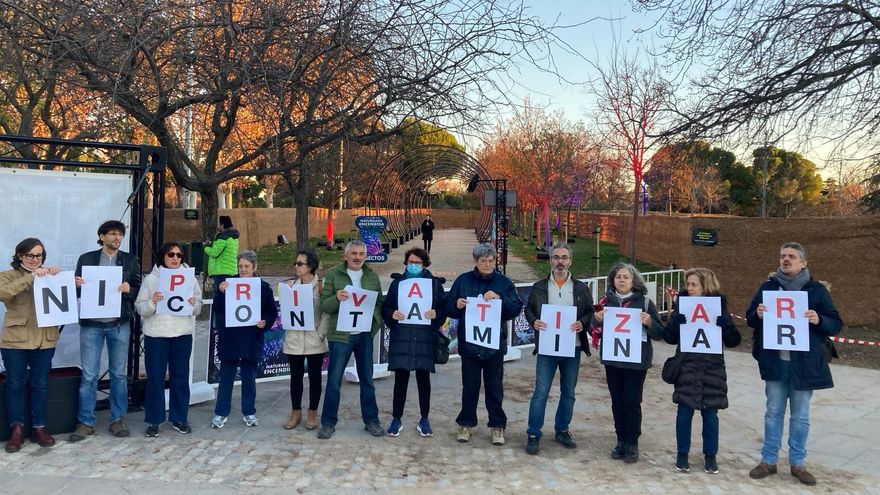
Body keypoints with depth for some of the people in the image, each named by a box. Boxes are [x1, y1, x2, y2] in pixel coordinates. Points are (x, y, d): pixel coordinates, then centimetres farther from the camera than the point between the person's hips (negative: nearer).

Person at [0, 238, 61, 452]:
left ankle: (39, 428, 18)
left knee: (41, 384, 9)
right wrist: (31, 277, -26)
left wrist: (59, 278, -14)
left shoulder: (49, 275, 10)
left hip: (45, 339, 2)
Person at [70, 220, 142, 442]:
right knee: (89, 375, 2)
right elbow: (78, 289, 8)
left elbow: (139, 290, 6)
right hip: (91, 324, -1)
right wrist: (76, 284, -14)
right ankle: (86, 422, 12)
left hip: (119, 324, 1)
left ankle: (118, 419, 18)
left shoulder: (131, 261, 7)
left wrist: (128, 289, -15)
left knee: (118, 374, 8)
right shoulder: (86, 258, 6)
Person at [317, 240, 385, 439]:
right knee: (334, 382, 3)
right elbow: (324, 305, -4)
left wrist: (376, 322, -8)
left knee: (367, 380, 12)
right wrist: (336, 298, -24)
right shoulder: (334, 274, -2)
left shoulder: (372, 276, 7)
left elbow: (380, 303, 10)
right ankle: (328, 422, 15)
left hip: (365, 335, 3)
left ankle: (371, 420, 23)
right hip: (340, 335, -3)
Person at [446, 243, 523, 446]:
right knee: (469, 387, 10)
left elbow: (516, 308, -6)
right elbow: (448, 307, 5)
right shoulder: (463, 280, 3)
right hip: (469, 344, 0)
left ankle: (497, 426, 20)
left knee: (495, 387, 8)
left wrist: (499, 299, -21)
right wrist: (457, 305, -17)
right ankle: (466, 424, 23)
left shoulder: (504, 282, 2)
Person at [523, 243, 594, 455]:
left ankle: (562, 430, 29)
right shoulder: (539, 287, 2)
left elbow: (590, 312, 7)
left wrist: (583, 323, -14)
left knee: (568, 392, 13)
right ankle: (533, 434, 8)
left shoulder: (581, 288, 4)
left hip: (572, 349, 2)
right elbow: (528, 309, 9)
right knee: (541, 392, -2)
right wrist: (534, 321, -12)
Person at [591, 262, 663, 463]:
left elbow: (659, 333, -1)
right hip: (612, 359, 3)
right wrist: (597, 320, -11)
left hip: (636, 361, -3)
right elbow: (595, 331, 10)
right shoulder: (605, 301, 5)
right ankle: (621, 441, 22)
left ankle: (632, 444, 13)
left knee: (632, 402, 0)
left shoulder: (644, 302, -3)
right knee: (617, 401, 9)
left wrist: (649, 323, -21)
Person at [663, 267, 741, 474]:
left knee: (710, 413, 7)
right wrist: (676, 316, -17)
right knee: (684, 411, 2)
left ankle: (710, 456, 23)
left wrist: (725, 322, -22)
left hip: (712, 368, 0)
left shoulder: (718, 306, -2)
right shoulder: (682, 305, 0)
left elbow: (733, 341, -4)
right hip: (687, 367, 0)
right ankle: (682, 454, 18)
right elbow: (671, 338, -1)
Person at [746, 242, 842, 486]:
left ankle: (797, 463, 23)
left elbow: (836, 324, 1)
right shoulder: (767, 287, 4)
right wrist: (757, 314, -12)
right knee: (773, 413, 9)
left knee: (800, 416, 10)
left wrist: (819, 320, -20)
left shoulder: (816, 290, 0)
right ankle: (768, 461, 20)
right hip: (775, 361, 1)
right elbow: (750, 318, 10)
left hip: (805, 363, -1)